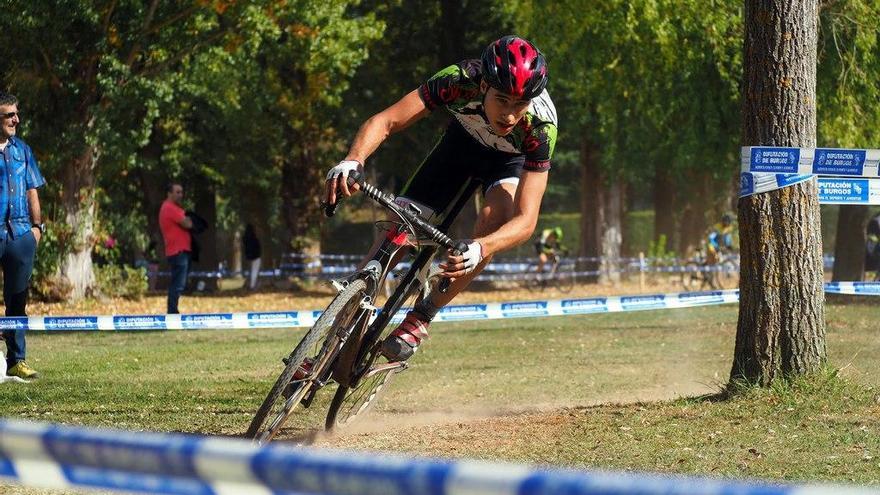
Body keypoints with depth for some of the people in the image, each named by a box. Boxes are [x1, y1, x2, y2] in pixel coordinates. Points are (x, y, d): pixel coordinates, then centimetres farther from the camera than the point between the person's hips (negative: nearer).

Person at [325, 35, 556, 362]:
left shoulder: (540, 126, -39)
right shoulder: (460, 81, -37)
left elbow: (526, 220, -43)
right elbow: (385, 121, -37)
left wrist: (479, 249, -62)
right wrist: (353, 161, -58)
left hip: (513, 160, -2)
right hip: (464, 138, 2)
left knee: (496, 216, -31)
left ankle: (422, 316, -16)